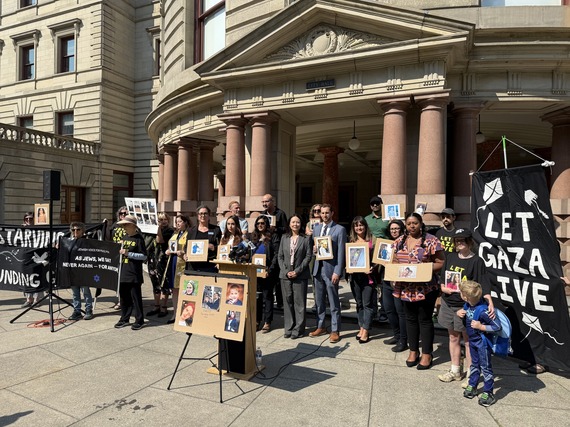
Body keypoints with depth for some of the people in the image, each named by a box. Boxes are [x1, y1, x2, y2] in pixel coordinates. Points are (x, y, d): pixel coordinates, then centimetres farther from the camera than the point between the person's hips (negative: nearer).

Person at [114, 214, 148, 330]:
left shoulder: (139, 238, -9)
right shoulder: (124, 237, 13)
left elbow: (144, 256, -13)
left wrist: (128, 253, -19)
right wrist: (120, 251, 5)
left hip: (134, 274, -7)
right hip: (124, 272, 7)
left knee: (136, 297, 0)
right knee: (124, 296, 14)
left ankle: (139, 320, 10)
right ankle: (124, 319, 27)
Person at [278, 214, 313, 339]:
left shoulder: (306, 239, 1)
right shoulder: (284, 238, 10)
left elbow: (308, 256, -4)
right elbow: (280, 256, 8)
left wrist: (297, 271, -11)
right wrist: (286, 271, -4)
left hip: (300, 275, -3)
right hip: (285, 275, 3)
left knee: (299, 302, 0)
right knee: (287, 301, 7)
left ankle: (298, 329, 10)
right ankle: (288, 328, 18)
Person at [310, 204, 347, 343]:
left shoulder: (340, 229, -5)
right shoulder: (316, 228, 12)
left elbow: (341, 252, -9)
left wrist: (337, 272, -14)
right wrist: (314, 249, -5)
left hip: (331, 269, -5)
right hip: (318, 268, 5)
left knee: (334, 302, 3)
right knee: (319, 301, 14)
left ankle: (335, 331, 13)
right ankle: (320, 327, 28)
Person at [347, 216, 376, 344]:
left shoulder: (371, 240, -2)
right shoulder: (351, 241, 9)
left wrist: (373, 268, -16)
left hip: (368, 275, -4)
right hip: (355, 275, 4)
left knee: (367, 304, 0)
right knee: (359, 303, 14)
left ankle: (366, 331, 8)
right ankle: (362, 328, 25)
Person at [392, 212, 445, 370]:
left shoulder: (431, 240, -7)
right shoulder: (400, 241, 8)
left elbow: (439, 263, -7)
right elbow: (393, 261, 13)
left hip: (425, 288, -4)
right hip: (406, 288, 5)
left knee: (425, 320, 6)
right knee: (411, 319, 15)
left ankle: (427, 354, 20)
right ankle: (413, 351, 29)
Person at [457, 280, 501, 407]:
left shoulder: (483, 310, -33)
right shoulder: (468, 304, -9)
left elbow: (497, 326, -28)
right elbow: (464, 311, 14)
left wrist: (480, 326, -29)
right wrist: (459, 312, -7)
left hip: (482, 342, -8)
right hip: (472, 339, 8)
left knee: (485, 367, 8)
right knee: (474, 364, 22)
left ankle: (488, 393, 23)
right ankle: (472, 386, 38)